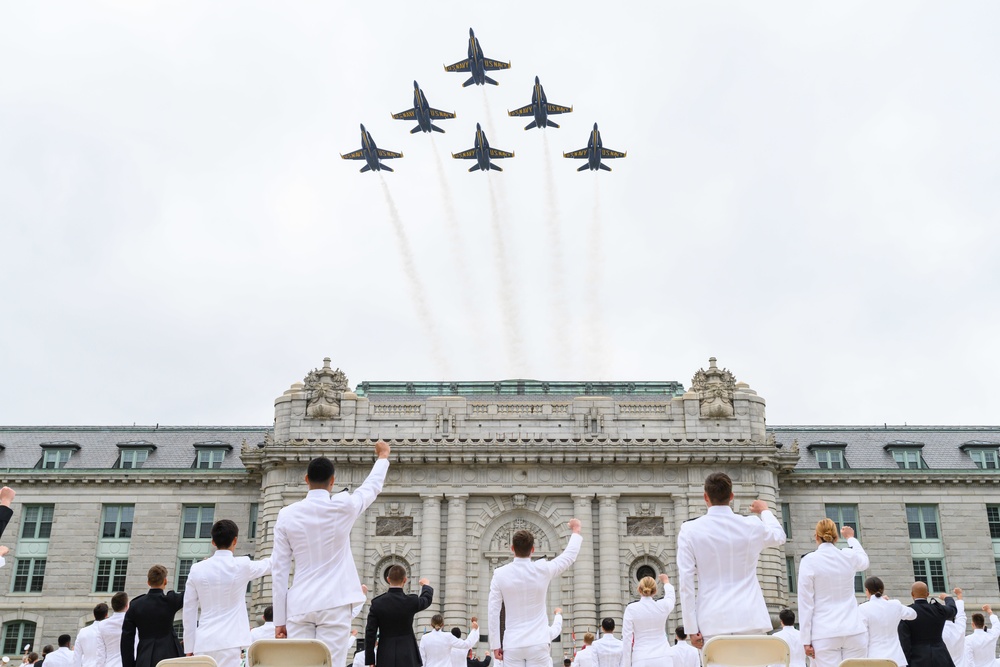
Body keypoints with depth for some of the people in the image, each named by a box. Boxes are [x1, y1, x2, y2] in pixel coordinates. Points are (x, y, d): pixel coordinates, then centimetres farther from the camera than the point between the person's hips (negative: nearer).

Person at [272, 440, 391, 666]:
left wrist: (279, 619, 9)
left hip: (299, 606, 2)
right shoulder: (343, 507, -3)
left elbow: (279, 571, 3)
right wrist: (383, 456, 37)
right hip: (334, 604, -2)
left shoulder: (287, 514, 2)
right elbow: (372, 486, 18)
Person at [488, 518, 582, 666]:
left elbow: (493, 613, -3)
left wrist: (495, 645, 5)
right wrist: (576, 531, 29)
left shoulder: (500, 574, -5)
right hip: (538, 644, 0)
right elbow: (569, 556, 13)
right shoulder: (543, 570, -4)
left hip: (512, 645, 0)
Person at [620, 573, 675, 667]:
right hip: (662, 659, 2)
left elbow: (627, 639, -6)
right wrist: (666, 582, 48)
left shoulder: (631, 609, -5)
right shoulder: (663, 606, 2)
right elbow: (670, 598, 28)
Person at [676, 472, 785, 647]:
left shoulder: (690, 530, -1)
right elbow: (779, 537, 29)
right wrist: (764, 511, 48)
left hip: (713, 622, -1)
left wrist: (692, 629, 1)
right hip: (750, 620, 2)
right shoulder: (752, 526, 5)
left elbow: (686, 581, -4)